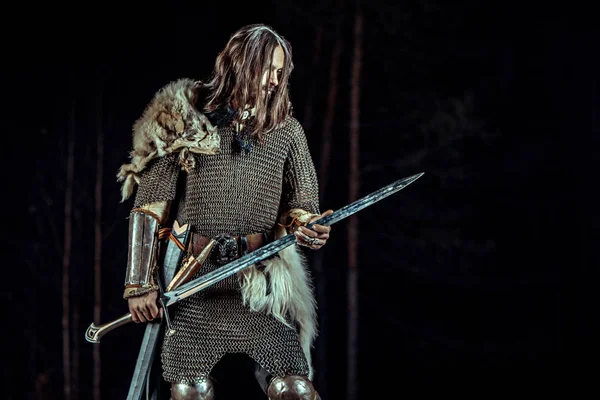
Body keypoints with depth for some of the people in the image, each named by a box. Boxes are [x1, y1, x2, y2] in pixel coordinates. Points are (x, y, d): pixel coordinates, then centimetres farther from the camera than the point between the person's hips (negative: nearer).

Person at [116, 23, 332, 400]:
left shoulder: (286, 131, 8)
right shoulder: (184, 121, 1)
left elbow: (300, 207, 15)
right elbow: (149, 208, 0)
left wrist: (305, 228, -10)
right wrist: (139, 285, -5)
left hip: (261, 287, 1)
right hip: (191, 286, -1)